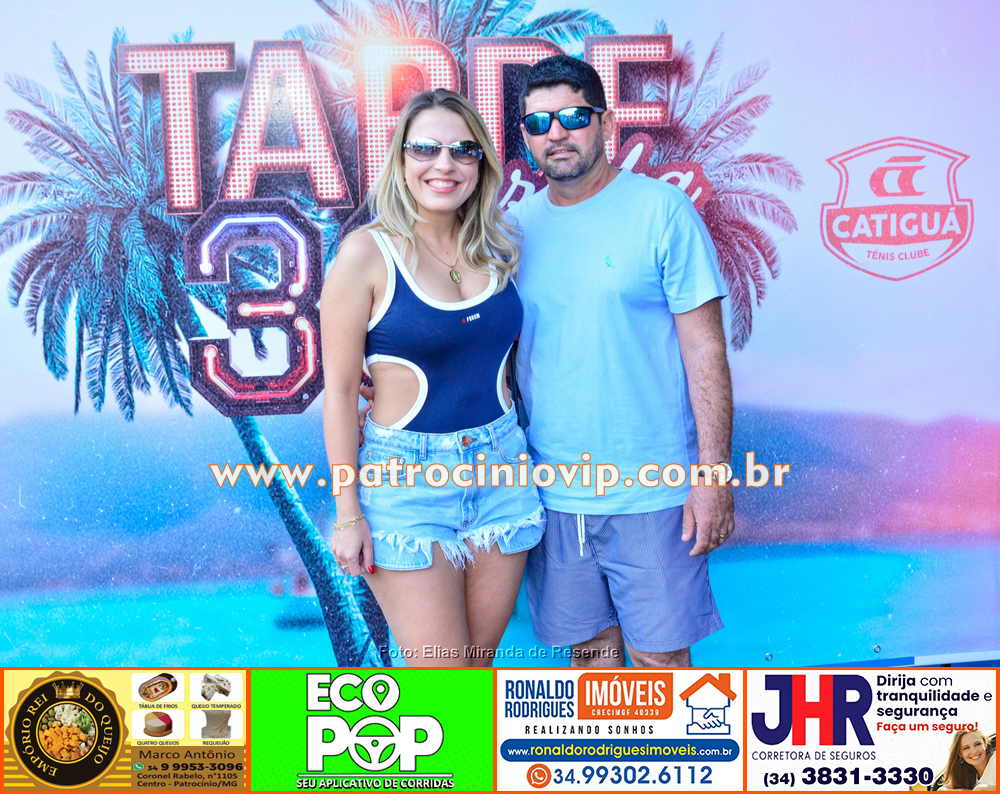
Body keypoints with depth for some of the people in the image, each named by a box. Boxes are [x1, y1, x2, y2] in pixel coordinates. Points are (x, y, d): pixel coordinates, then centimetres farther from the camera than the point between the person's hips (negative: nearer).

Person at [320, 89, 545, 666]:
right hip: (407, 476, -5)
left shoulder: (496, 249, 5)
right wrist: (348, 512, -8)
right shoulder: (368, 254, -10)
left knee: (478, 661, 14)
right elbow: (340, 390, -8)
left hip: (502, 466, 5)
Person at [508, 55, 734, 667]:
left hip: (652, 490, -3)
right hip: (553, 492, 4)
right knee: (589, 646, 17)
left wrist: (715, 473, -12)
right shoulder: (516, 225, 6)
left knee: (660, 653, 8)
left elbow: (705, 348, -8)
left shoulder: (661, 209, -6)